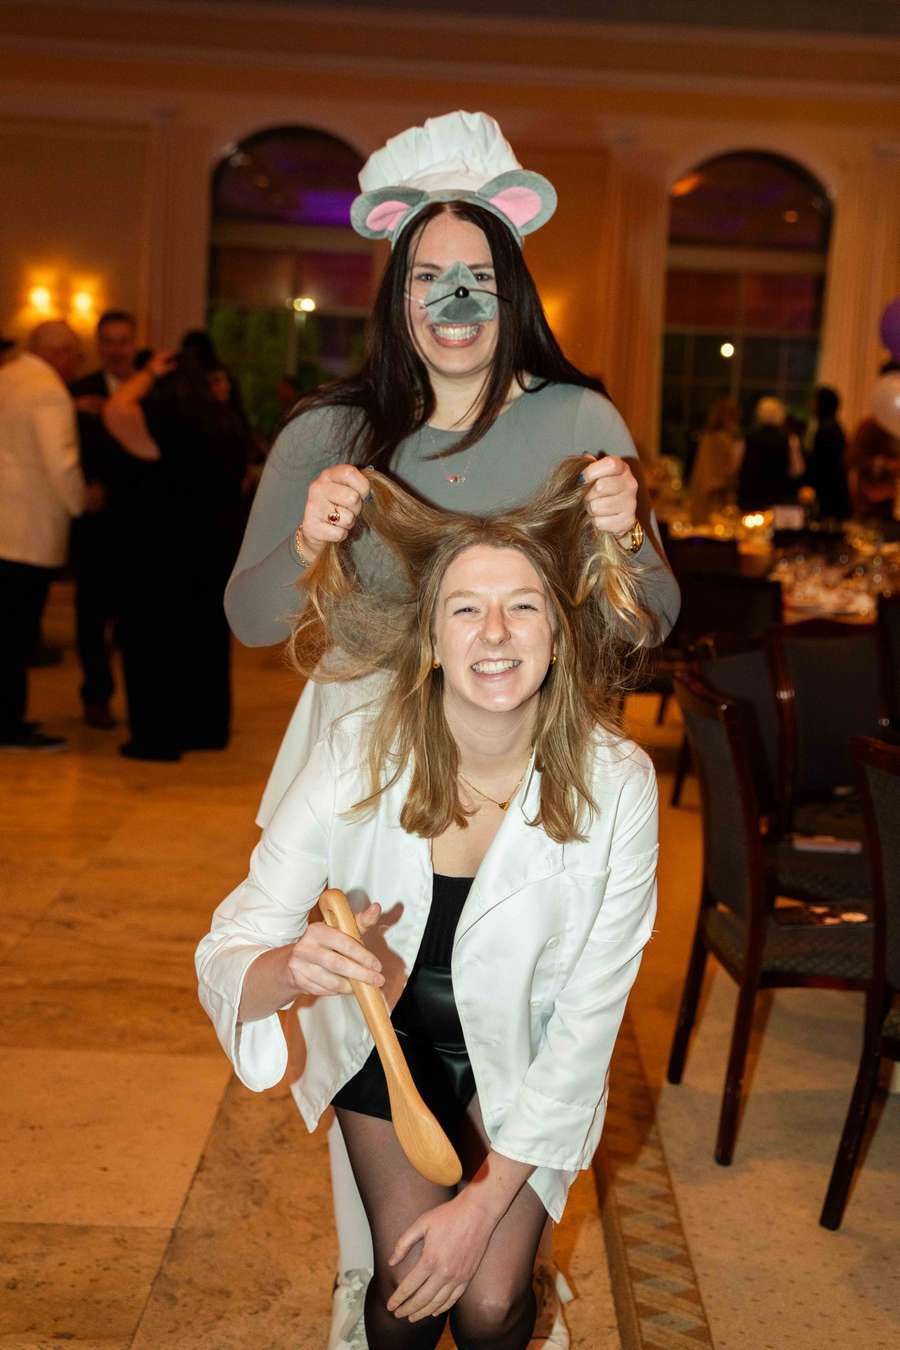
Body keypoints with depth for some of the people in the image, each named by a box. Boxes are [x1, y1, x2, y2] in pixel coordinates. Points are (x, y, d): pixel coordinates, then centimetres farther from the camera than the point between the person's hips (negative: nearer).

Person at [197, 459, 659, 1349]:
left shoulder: (616, 784, -25)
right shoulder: (357, 757, -25)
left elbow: (588, 1019, -18)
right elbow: (222, 958, -24)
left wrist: (486, 1201, -18)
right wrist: (293, 968, -48)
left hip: (526, 1053, 0)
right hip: (390, 1032, 0)